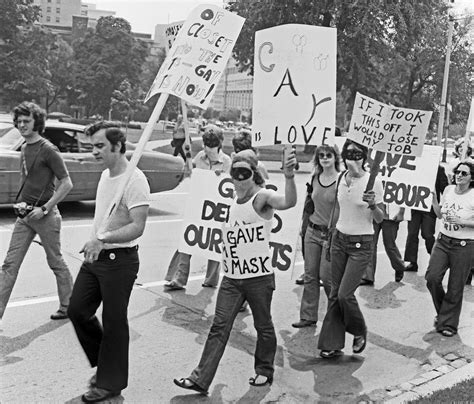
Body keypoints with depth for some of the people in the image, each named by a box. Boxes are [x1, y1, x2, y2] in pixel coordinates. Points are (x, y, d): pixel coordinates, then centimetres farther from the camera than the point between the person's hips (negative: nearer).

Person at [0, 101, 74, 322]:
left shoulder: (48, 150, -13)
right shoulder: (24, 149, 11)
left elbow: (66, 183, -14)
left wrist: (44, 209, -18)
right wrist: (22, 203, 11)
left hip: (45, 215, -7)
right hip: (24, 215, 7)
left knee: (56, 262, 6)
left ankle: (68, 307, 22)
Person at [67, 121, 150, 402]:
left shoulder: (135, 180, -19)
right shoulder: (105, 174, 10)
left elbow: (138, 227, -25)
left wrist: (103, 239, -33)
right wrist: (93, 243, 17)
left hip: (120, 260, -9)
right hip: (95, 257, 9)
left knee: (113, 322, 4)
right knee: (77, 310, 12)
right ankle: (104, 363, 33)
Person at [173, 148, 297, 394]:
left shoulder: (263, 197, -11)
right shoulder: (233, 204, 10)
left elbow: (288, 202, -34)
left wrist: (289, 177, -51)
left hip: (259, 277, -5)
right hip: (232, 277, 6)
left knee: (263, 326, 11)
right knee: (219, 327, 2)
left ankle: (264, 371, 31)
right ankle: (200, 379, 4)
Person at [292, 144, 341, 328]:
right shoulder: (315, 178, 7)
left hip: (330, 234, -5)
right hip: (312, 231, 6)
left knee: (326, 275, -2)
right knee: (310, 275, 6)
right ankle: (308, 316, 14)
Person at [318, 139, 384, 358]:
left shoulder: (373, 182, -13)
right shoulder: (341, 178, 1)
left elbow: (380, 219, -7)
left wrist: (372, 204, -26)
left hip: (361, 244, -5)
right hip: (339, 239, 5)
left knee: (345, 294, -7)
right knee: (335, 293, 6)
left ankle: (360, 332, 21)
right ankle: (332, 343, 17)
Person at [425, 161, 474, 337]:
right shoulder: (448, 189, 5)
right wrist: (433, 198, 1)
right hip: (443, 240, 4)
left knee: (455, 287, 4)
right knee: (432, 277, -6)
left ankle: (449, 323, 21)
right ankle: (442, 311, 21)